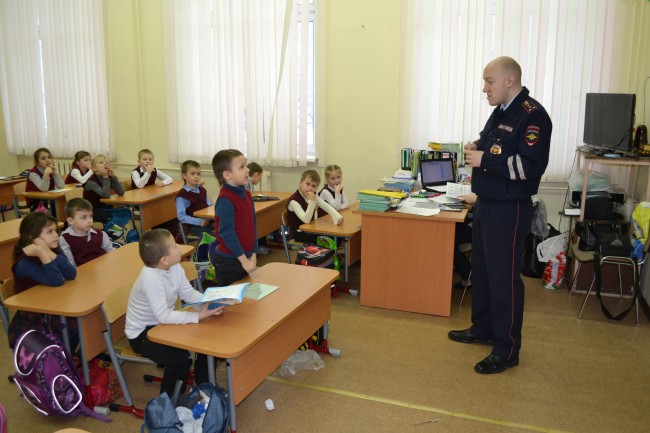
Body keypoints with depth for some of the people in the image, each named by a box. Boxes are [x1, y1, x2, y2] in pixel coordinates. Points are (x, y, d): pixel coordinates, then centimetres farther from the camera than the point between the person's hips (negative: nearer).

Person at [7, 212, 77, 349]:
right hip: (31, 322, -6)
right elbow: (57, 281, -32)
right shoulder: (24, 263, -21)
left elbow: (71, 275, -20)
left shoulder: (55, 251, -2)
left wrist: (48, 252, -29)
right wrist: (43, 254, -40)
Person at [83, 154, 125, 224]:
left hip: (105, 208, 6)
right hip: (92, 211, -6)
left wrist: (113, 175, -19)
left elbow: (121, 193, -13)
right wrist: (105, 177, -28)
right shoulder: (91, 180, -17)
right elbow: (106, 195, -30)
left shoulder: (109, 178, 1)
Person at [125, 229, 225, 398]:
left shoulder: (175, 267, -8)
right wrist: (198, 316, -38)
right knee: (182, 358, -27)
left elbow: (189, 293, -2)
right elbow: (163, 316, -37)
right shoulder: (151, 278, -33)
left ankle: (203, 385, 22)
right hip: (142, 333, -8)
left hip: (162, 324, 8)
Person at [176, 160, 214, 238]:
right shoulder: (182, 195, -8)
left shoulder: (202, 190, 15)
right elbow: (181, 216, -10)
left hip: (208, 221, 7)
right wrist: (199, 221, -19)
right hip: (194, 226, -7)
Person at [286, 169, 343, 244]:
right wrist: (312, 201, -36)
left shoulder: (313, 196, 1)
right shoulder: (294, 200, -23)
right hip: (299, 232, -7)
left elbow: (327, 206, -3)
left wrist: (338, 217, -21)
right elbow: (306, 220, -28)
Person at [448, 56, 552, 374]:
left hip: (509, 211, -10)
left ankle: (507, 350, 10)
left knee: (504, 278, -3)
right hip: (485, 205, 10)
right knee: (481, 271, 18)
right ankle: (482, 329, 35)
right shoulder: (500, 112, 13)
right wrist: (477, 148, 5)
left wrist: (485, 160, -23)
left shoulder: (532, 116, -16)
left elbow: (532, 166, -25)